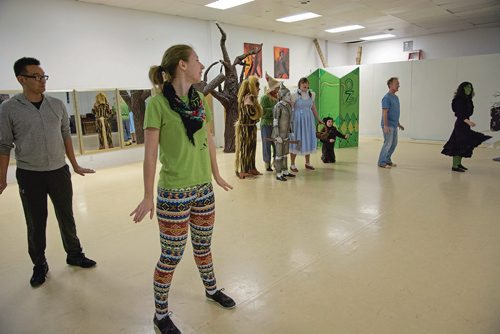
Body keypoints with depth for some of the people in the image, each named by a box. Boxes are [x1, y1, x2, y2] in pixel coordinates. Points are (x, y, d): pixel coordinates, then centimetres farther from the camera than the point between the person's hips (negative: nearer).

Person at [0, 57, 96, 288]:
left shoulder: (57, 105, 2)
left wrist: (75, 165, 12)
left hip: (59, 171, 3)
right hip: (29, 175, -2)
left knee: (66, 217, 13)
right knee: (35, 223, 10)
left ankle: (74, 254, 31)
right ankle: (39, 265, 27)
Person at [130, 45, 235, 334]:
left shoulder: (200, 100, 5)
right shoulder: (158, 103, -13)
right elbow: (150, 153, -12)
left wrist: (216, 175, 20)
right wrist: (148, 197, -10)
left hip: (204, 189, 6)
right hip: (174, 193, -6)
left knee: (203, 245, 22)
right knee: (172, 255, 7)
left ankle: (211, 289, 45)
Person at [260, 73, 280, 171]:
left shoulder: (277, 97, 10)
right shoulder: (264, 98, -8)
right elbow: (263, 111, -16)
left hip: (276, 124, 5)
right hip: (266, 124, -5)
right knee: (267, 144, 2)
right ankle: (267, 164, 12)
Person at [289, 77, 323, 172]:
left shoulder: (311, 94, 6)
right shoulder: (295, 95, -10)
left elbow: (313, 107, 16)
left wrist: (318, 118, 19)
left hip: (308, 120, 5)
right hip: (298, 120, -5)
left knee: (308, 140, 11)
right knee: (296, 141, -1)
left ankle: (307, 163, 24)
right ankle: (292, 164, 9)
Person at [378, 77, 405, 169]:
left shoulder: (396, 97, 14)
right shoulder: (387, 97, -13)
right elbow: (385, 112, -18)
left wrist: (398, 124, 21)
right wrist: (385, 125, -23)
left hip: (394, 125, 9)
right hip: (388, 125, -9)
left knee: (394, 143, 12)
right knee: (388, 143, -7)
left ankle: (387, 160, 22)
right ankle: (381, 162, 2)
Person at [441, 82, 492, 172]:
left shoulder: (467, 100, 12)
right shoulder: (459, 100, -14)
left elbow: (468, 113, 17)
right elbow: (460, 114, -22)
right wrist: (469, 122, -32)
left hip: (466, 124, 9)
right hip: (460, 124, -9)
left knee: (463, 144, 13)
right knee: (459, 144, -8)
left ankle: (459, 163, 23)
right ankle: (454, 166, -3)